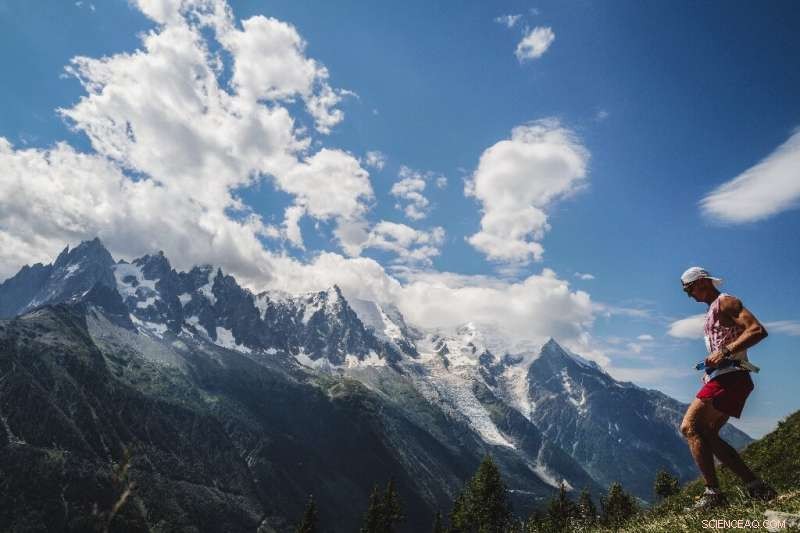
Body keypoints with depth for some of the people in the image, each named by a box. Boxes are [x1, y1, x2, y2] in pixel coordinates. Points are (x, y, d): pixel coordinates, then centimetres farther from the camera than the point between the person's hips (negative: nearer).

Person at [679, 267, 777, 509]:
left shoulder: (725, 302, -5)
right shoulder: (713, 312, 24)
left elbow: (758, 330, -18)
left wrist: (725, 352, -27)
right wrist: (710, 370, 15)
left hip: (730, 377, -10)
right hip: (723, 378, 10)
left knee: (690, 427, -17)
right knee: (707, 435, 10)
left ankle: (713, 493, -17)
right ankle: (756, 487, 11)